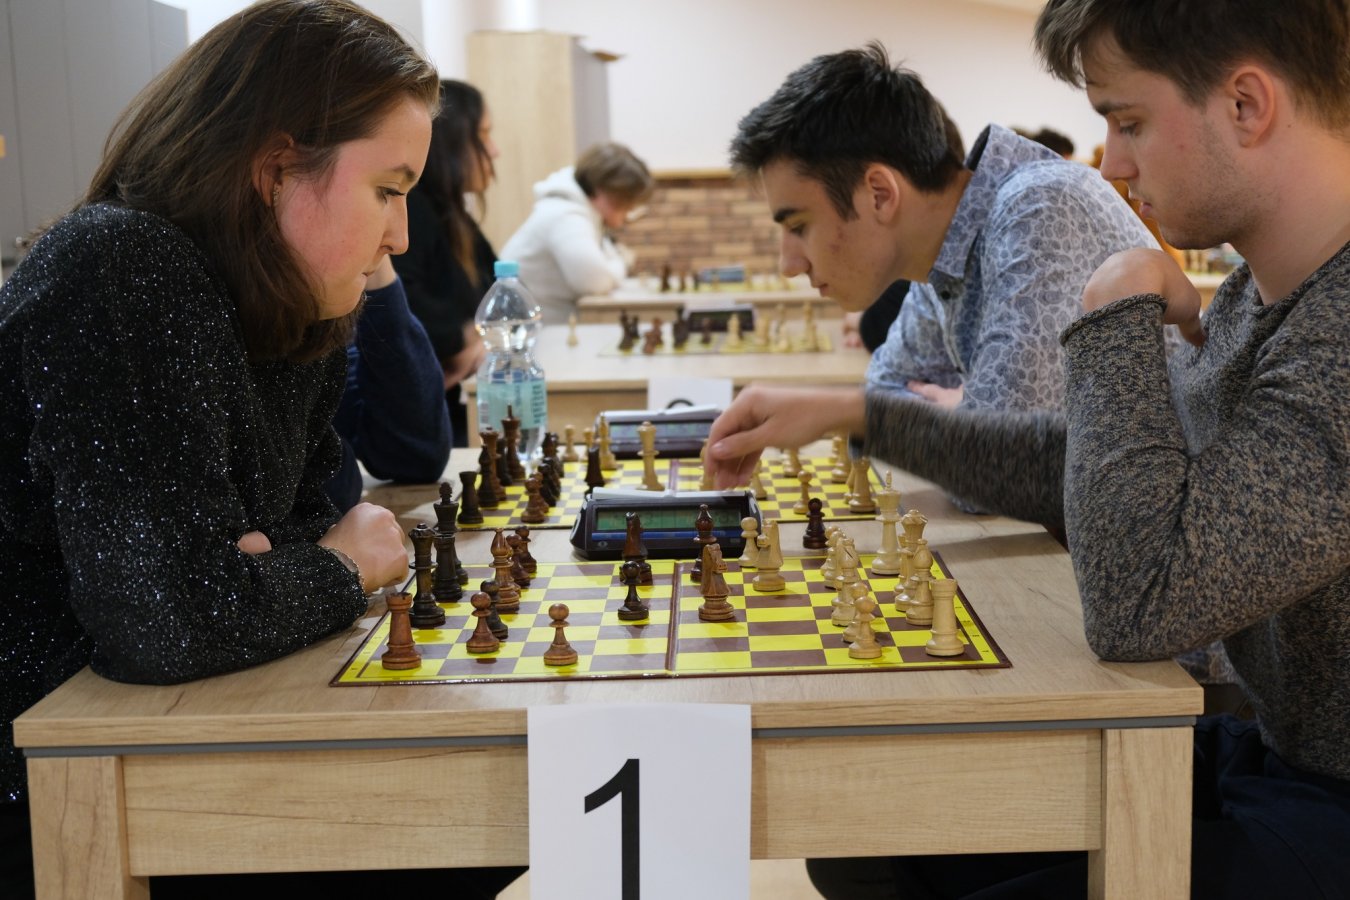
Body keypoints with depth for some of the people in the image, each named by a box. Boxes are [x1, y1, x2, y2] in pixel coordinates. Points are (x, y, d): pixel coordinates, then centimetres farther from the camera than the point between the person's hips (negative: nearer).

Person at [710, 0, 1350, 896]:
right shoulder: (1256, 296, 4)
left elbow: (1135, 603, -33)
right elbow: (1082, 464, 16)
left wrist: (1120, 311, -22)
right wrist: (855, 415, 11)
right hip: (1264, 746, 8)